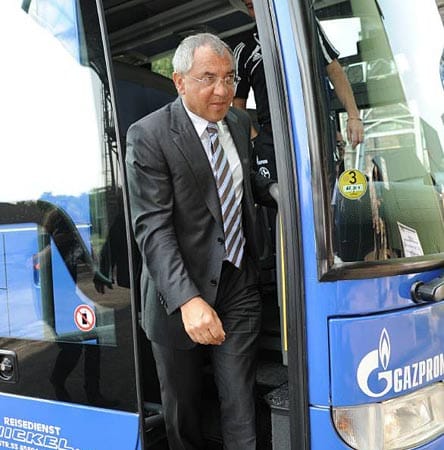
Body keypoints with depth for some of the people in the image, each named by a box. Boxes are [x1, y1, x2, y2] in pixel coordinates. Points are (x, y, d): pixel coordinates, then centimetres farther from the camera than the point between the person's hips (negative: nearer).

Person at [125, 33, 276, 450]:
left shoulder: (239, 122, 6)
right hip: (178, 298, -3)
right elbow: (152, 227, -20)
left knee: (241, 408, 8)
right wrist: (186, 299, -31)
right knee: (183, 413, 17)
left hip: (238, 288, 4)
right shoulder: (148, 136, -14)